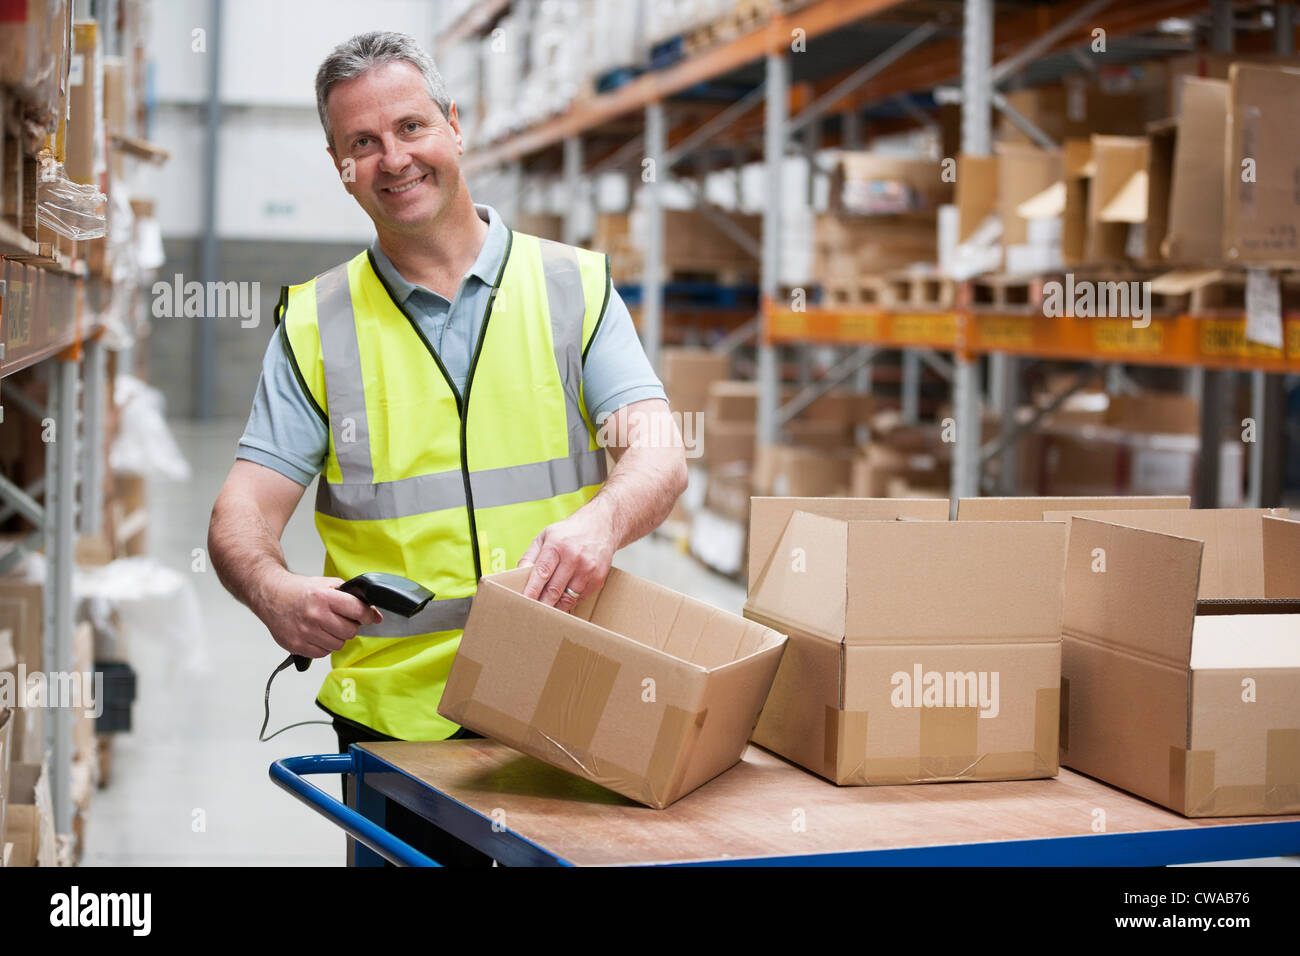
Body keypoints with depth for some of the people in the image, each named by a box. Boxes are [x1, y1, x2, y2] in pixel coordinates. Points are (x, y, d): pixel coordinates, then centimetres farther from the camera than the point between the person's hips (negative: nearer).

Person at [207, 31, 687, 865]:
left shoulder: (574, 287, 6)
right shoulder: (316, 325, 7)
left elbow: (659, 454, -6)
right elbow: (245, 511, 0)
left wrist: (601, 521, -29)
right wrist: (272, 588, -23)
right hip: (395, 717, 0)